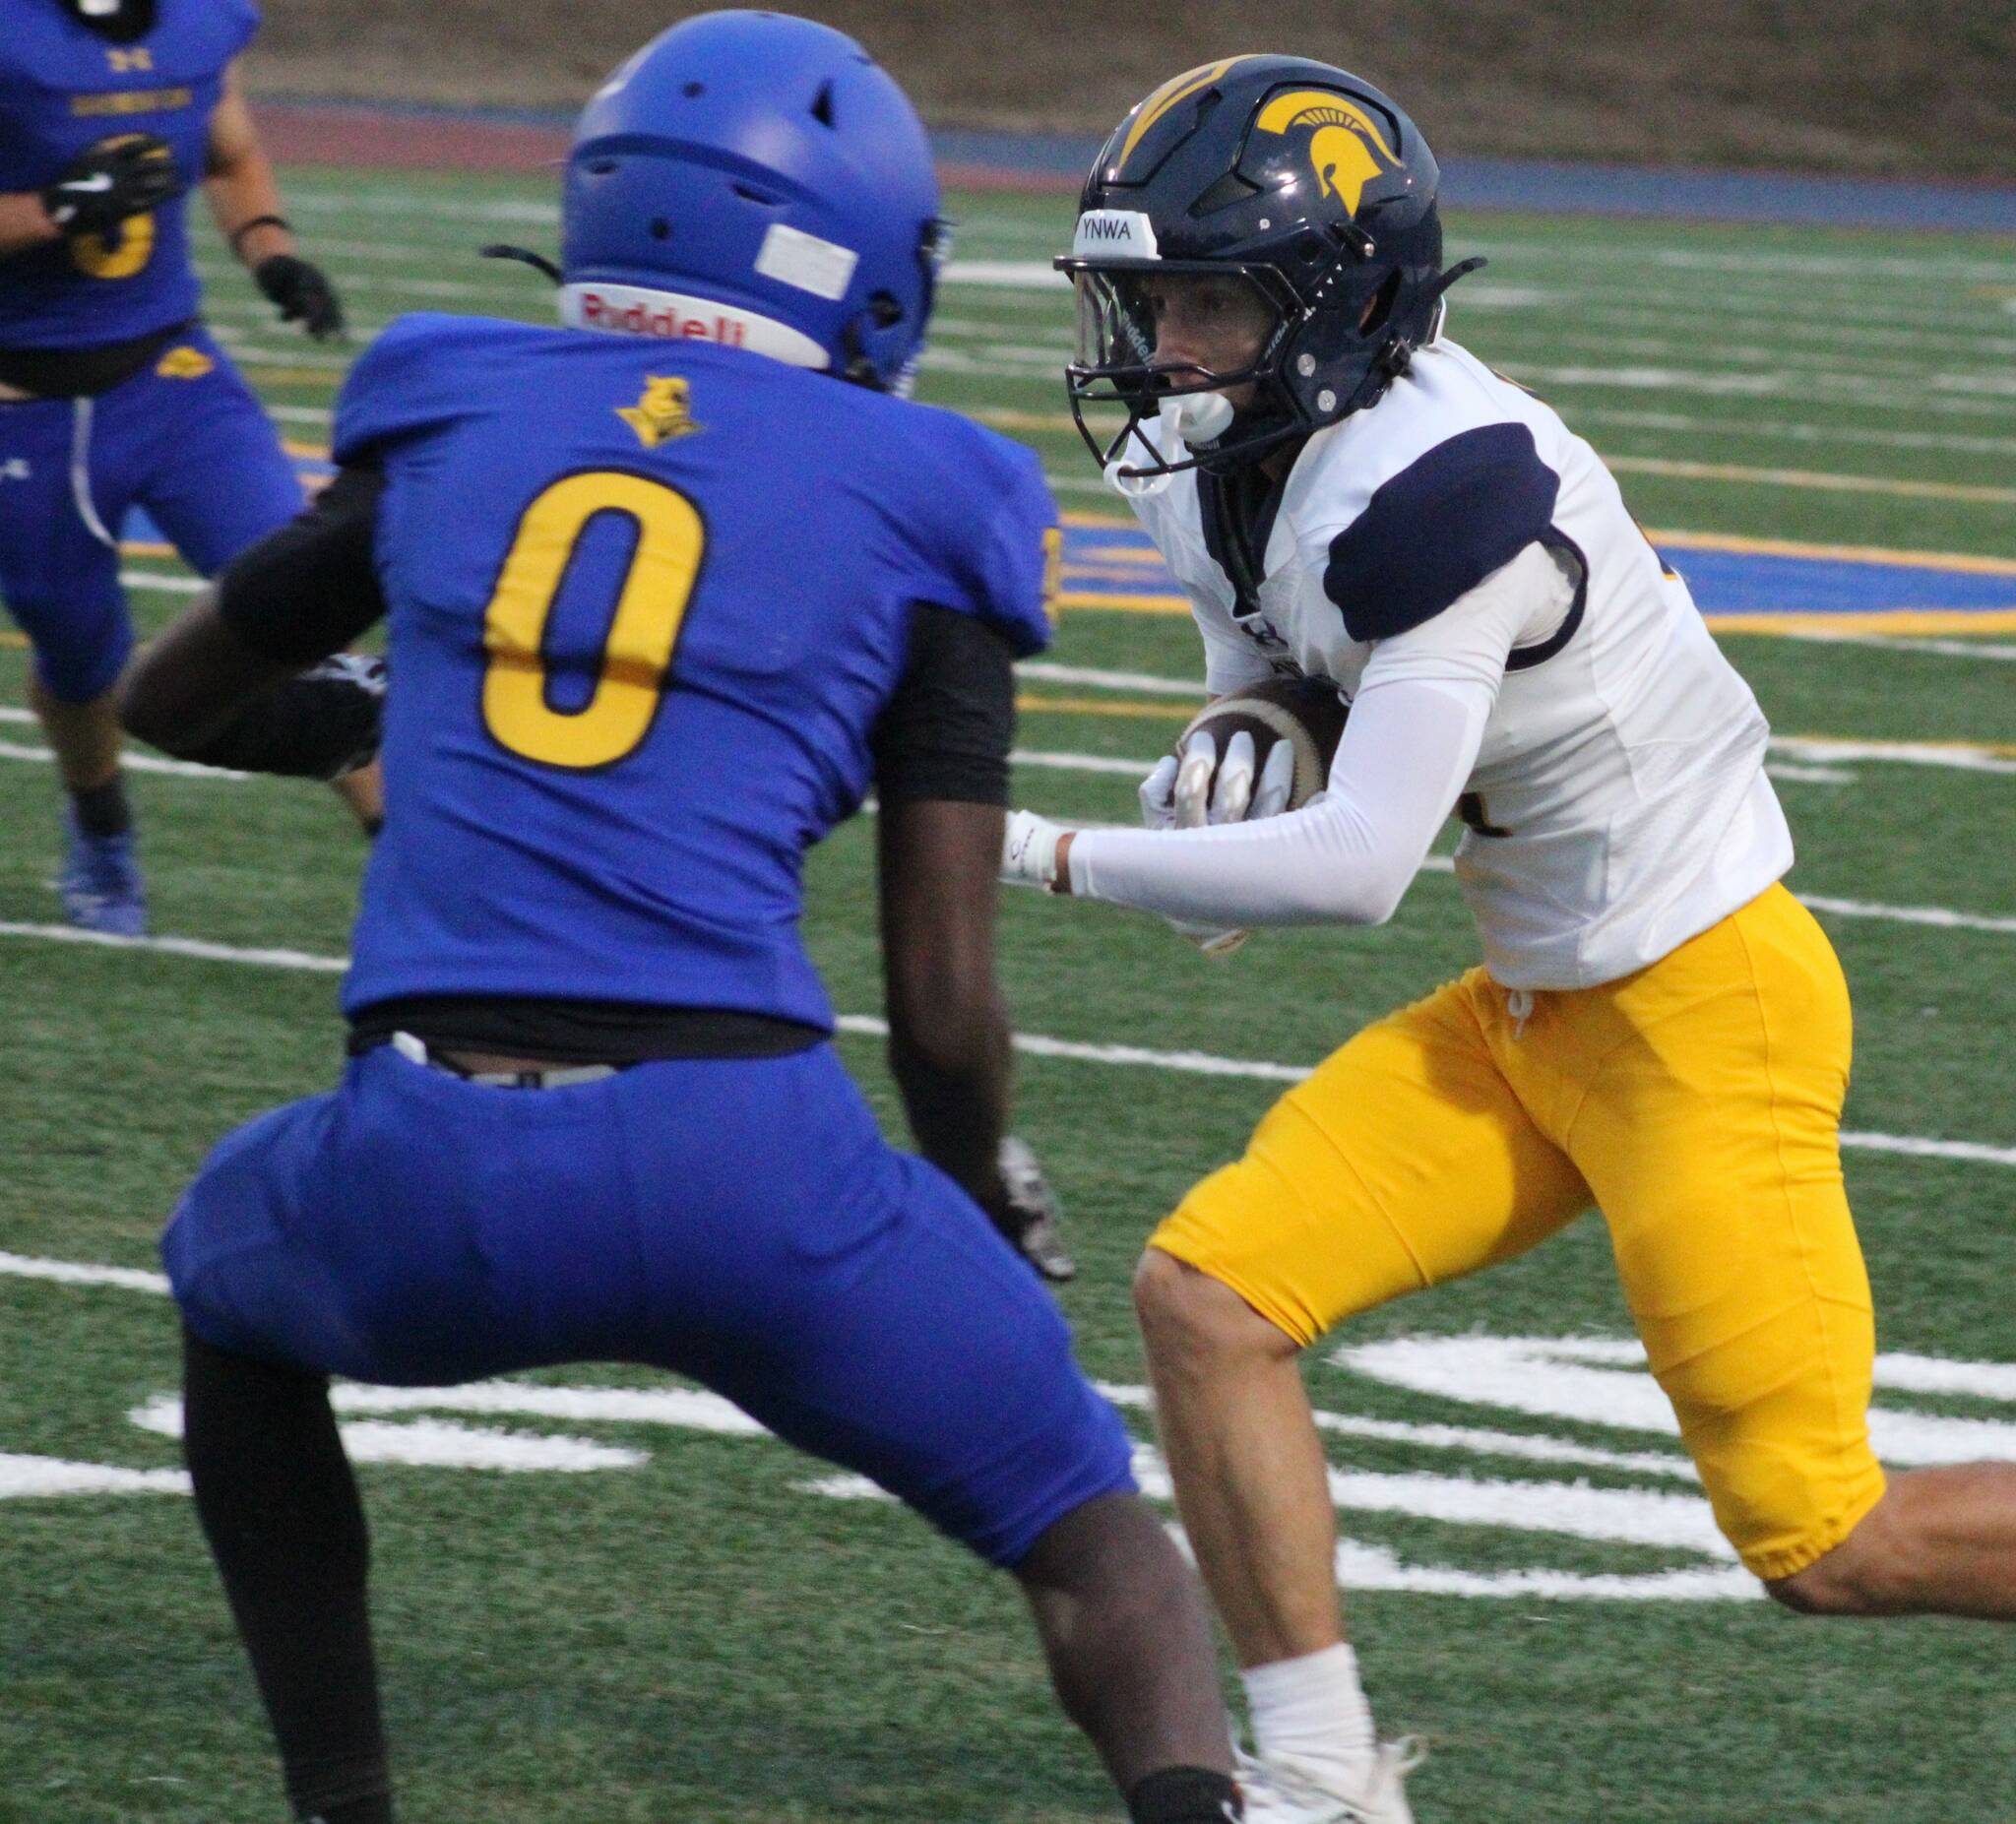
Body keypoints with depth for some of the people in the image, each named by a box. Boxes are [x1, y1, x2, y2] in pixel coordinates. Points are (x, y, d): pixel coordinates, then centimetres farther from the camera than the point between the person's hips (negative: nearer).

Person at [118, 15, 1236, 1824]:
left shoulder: (452, 413, 16)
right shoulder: (917, 511, 9)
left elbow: (174, 699, 33)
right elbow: (944, 1007, 7)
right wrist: (983, 1215, 26)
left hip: (428, 1174, 2)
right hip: (746, 1162, -2)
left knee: (237, 1285, 37)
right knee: (1089, 1531, 17)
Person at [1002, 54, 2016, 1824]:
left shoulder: (1436, 487, -27)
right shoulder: (1214, 469, 0)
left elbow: (1360, 866, -31)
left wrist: (1047, 855, -27)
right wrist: (1235, 735, 1)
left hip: (1701, 1012, -9)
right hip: (1534, 1011, 9)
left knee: (1826, 1544, -4)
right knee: (1208, 1293, -5)